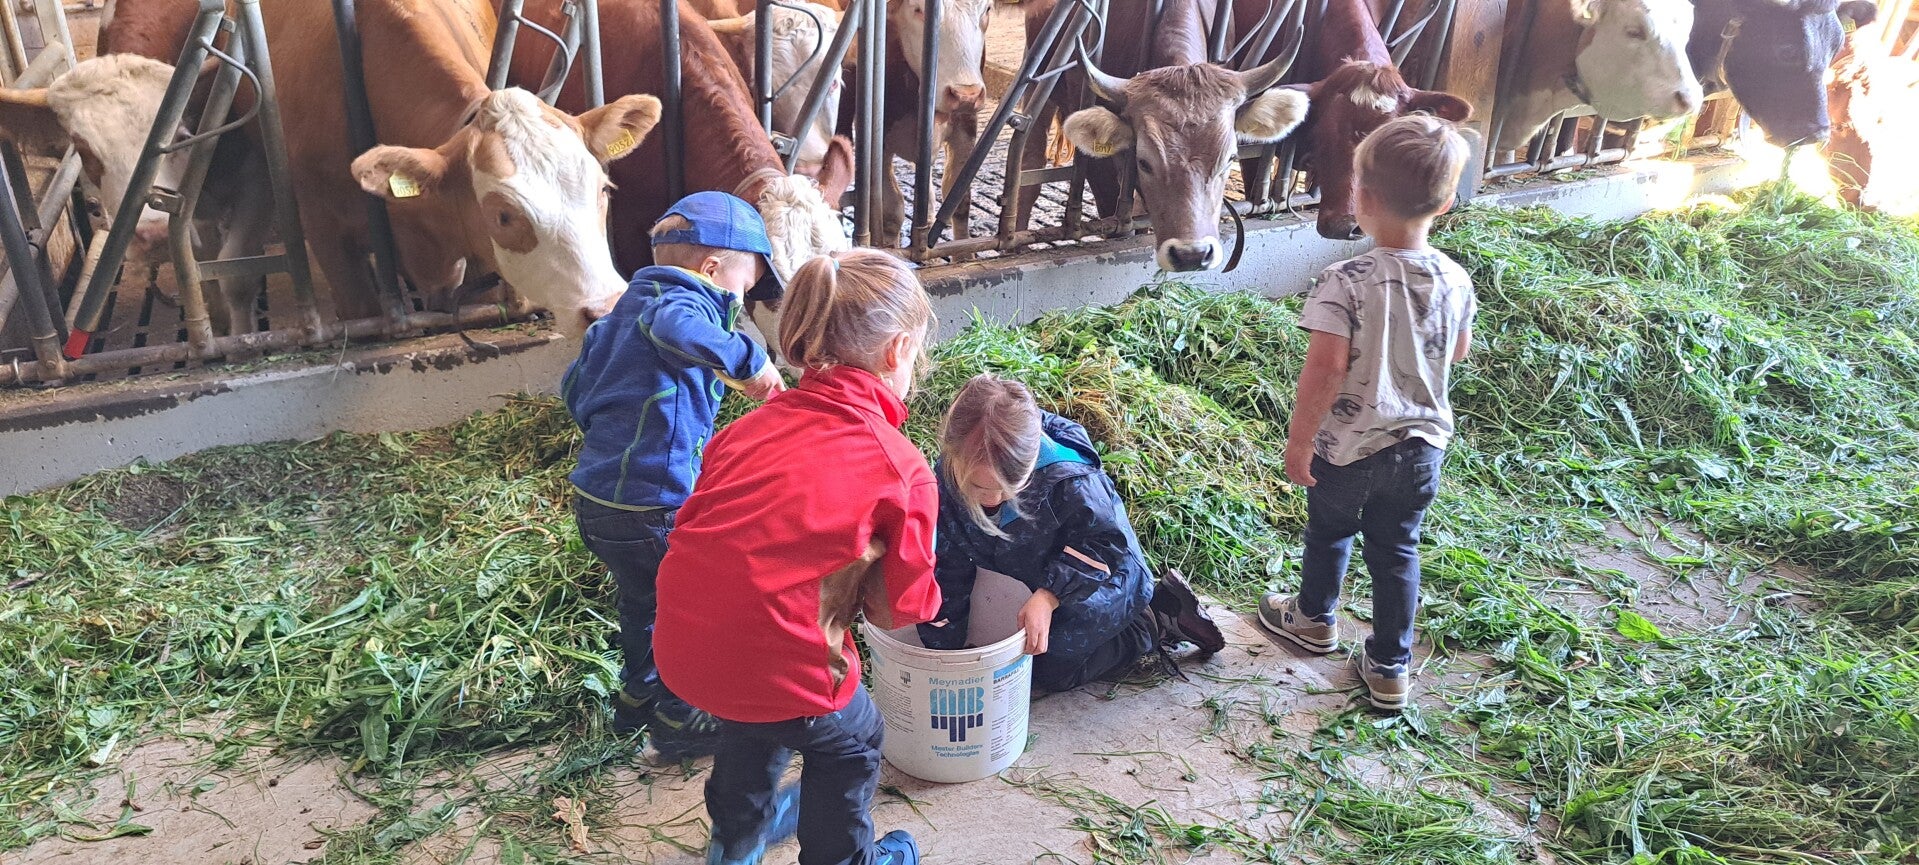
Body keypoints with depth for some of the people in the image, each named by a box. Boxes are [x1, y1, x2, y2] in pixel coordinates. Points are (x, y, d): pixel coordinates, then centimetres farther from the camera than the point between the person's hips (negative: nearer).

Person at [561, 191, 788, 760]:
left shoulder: (621, 313, 16)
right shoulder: (682, 302, -13)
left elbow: (575, 387, 24)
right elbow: (677, 329, -40)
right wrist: (747, 359, -36)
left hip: (594, 495, 10)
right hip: (652, 506, -9)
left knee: (642, 601, 28)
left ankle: (637, 696, 45)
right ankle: (678, 719, 24)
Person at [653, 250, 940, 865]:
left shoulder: (753, 426, 5)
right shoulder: (904, 470, -8)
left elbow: (696, 524, 10)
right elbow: (900, 606, -1)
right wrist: (925, 601, 23)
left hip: (682, 651, 6)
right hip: (778, 663, -6)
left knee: (754, 716, 37)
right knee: (850, 743, 26)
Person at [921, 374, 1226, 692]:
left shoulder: (1067, 480, -42)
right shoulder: (950, 480, -27)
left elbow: (1108, 540, -26)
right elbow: (948, 570, -17)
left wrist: (1048, 597, -38)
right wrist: (940, 655, -14)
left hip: (1101, 580, -6)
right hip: (1026, 580, 6)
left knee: (1051, 670, -7)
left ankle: (1157, 623, 8)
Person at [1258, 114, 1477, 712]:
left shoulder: (1346, 283, -24)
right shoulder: (1455, 282, -7)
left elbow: (1326, 368, -26)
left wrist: (1298, 439, -16)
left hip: (1348, 445, -3)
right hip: (1421, 444, 4)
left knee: (1330, 530, 22)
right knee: (1397, 550, 18)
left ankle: (1315, 618, 47)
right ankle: (1391, 668, 26)